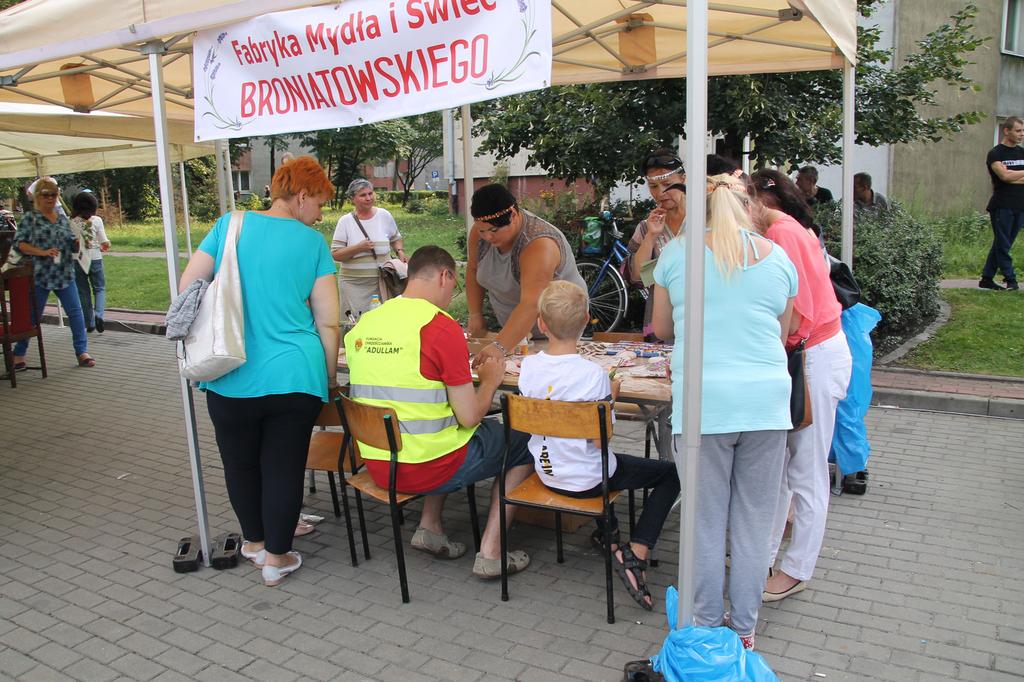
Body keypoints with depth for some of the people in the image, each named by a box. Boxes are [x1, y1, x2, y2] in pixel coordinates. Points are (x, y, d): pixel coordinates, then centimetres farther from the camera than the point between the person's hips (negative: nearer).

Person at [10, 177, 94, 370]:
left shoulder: (63, 218, 12)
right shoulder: (30, 218, 0)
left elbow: (72, 246, 16)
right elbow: (19, 243, -6)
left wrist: (80, 243, -7)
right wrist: (42, 252, -19)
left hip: (65, 275, 4)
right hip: (39, 276, -4)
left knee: (75, 312, -1)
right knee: (31, 316, 4)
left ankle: (82, 352, 8)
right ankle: (18, 355, 18)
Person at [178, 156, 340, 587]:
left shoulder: (229, 225, 3)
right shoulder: (313, 243, -1)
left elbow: (187, 286, 4)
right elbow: (328, 323, -4)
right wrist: (330, 378, 7)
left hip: (231, 378, 2)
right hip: (294, 376, -2)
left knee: (240, 464, 21)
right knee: (283, 468, 12)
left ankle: (254, 541, 40)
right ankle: (276, 557, 24)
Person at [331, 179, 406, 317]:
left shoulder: (384, 215, 4)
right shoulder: (345, 221, -2)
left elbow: (396, 238, 20)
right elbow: (335, 255, -4)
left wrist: (400, 251, 0)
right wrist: (358, 248, -17)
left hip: (383, 279, 2)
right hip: (354, 283, -1)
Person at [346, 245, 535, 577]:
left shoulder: (364, 323, 3)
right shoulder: (442, 327, -17)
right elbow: (470, 417, -16)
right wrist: (490, 379, 3)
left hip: (377, 466, 7)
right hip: (426, 469, -7)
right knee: (523, 441, 13)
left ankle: (430, 526, 23)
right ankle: (490, 552, 10)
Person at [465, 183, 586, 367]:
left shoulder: (539, 245, -33)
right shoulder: (480, 232, -12)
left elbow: (531, 305, -42)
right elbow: (473, 269, 5)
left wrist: (499, 347, -51)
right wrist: (475, 314, -3)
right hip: (512, 327, 6)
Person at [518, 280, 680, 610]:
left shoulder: (528, 366, -10)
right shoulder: (593, 373, -24)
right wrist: (611, 396, -3)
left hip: (547, 473, 6)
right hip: (587, 480, -6)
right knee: (671, 472, 10)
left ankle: (608, 535, 35)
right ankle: (635, 557, -1)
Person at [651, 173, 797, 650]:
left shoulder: (676, 253, 3)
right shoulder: (778, 258, 8)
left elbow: (662, 329, 14)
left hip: (703, 400, -2)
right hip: (766, 400, 2)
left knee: (707, 522, 9)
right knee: (754, 521, 12)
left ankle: (707, 627, 22)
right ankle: (744, 629, 24)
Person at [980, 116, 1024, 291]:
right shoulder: (995, 153, -4)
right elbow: (1004, 175, -18)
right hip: (1002, 206, -6)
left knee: (1001, 245, 9)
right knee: (1003, 245, -2)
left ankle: (987, 279, 15)